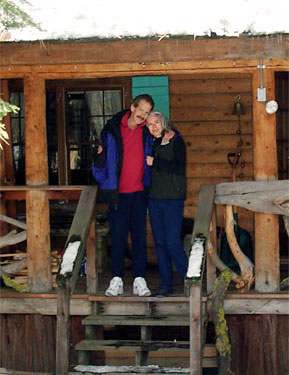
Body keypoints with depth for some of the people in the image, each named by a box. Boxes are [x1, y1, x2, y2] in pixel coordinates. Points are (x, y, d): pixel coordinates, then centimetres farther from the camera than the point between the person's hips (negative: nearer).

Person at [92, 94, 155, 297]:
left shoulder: (147, 132, 4)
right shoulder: (113, 129, 0)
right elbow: (104, 157, 9)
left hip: (139, 191, 1)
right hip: (118, 193, -1)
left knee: (140, 236, 2)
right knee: (118, 237, 0)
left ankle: (139, 280, 7)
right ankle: (116, 280, 6)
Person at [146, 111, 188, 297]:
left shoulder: (176, 141, -3)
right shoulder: (152, 143, 15)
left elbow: (179, 167, -13)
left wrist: (155, 162, -12)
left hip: (172, 198, -6)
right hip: (154, 197, 6)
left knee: (173, 242, -11)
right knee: (160, 242, 6)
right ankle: (166, 284, 11)